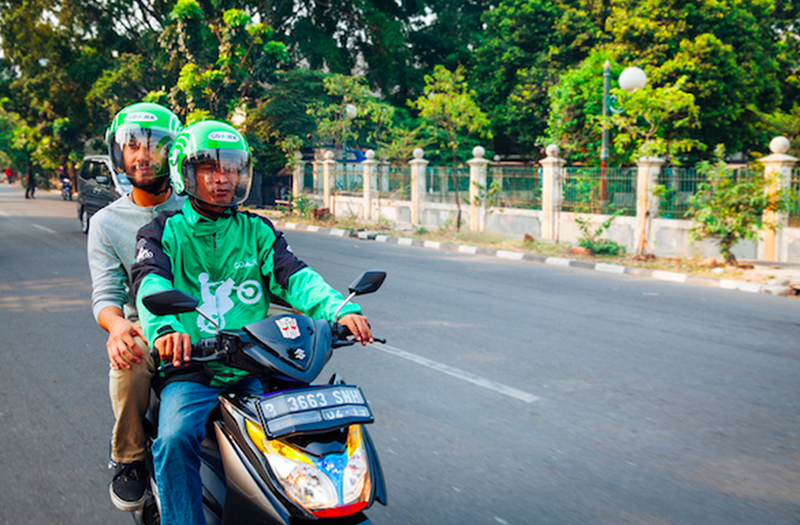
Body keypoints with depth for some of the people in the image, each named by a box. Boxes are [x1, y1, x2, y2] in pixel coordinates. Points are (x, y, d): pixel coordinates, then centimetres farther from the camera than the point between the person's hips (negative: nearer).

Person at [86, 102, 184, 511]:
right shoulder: (106, 223, 7)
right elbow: (105, 294, -2)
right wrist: (116, 324, -28)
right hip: (144, 329, 0)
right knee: (128, 369, -34)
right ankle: (129, 460, -4)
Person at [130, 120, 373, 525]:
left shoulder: (257, 231, 15)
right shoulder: (163, 232, 7)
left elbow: (293, 276, -1)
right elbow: (151, 283, -13)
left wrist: (341, 309, -22)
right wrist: (164, 328, -37)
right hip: (190, 373, -2)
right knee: (175, 438, -29)